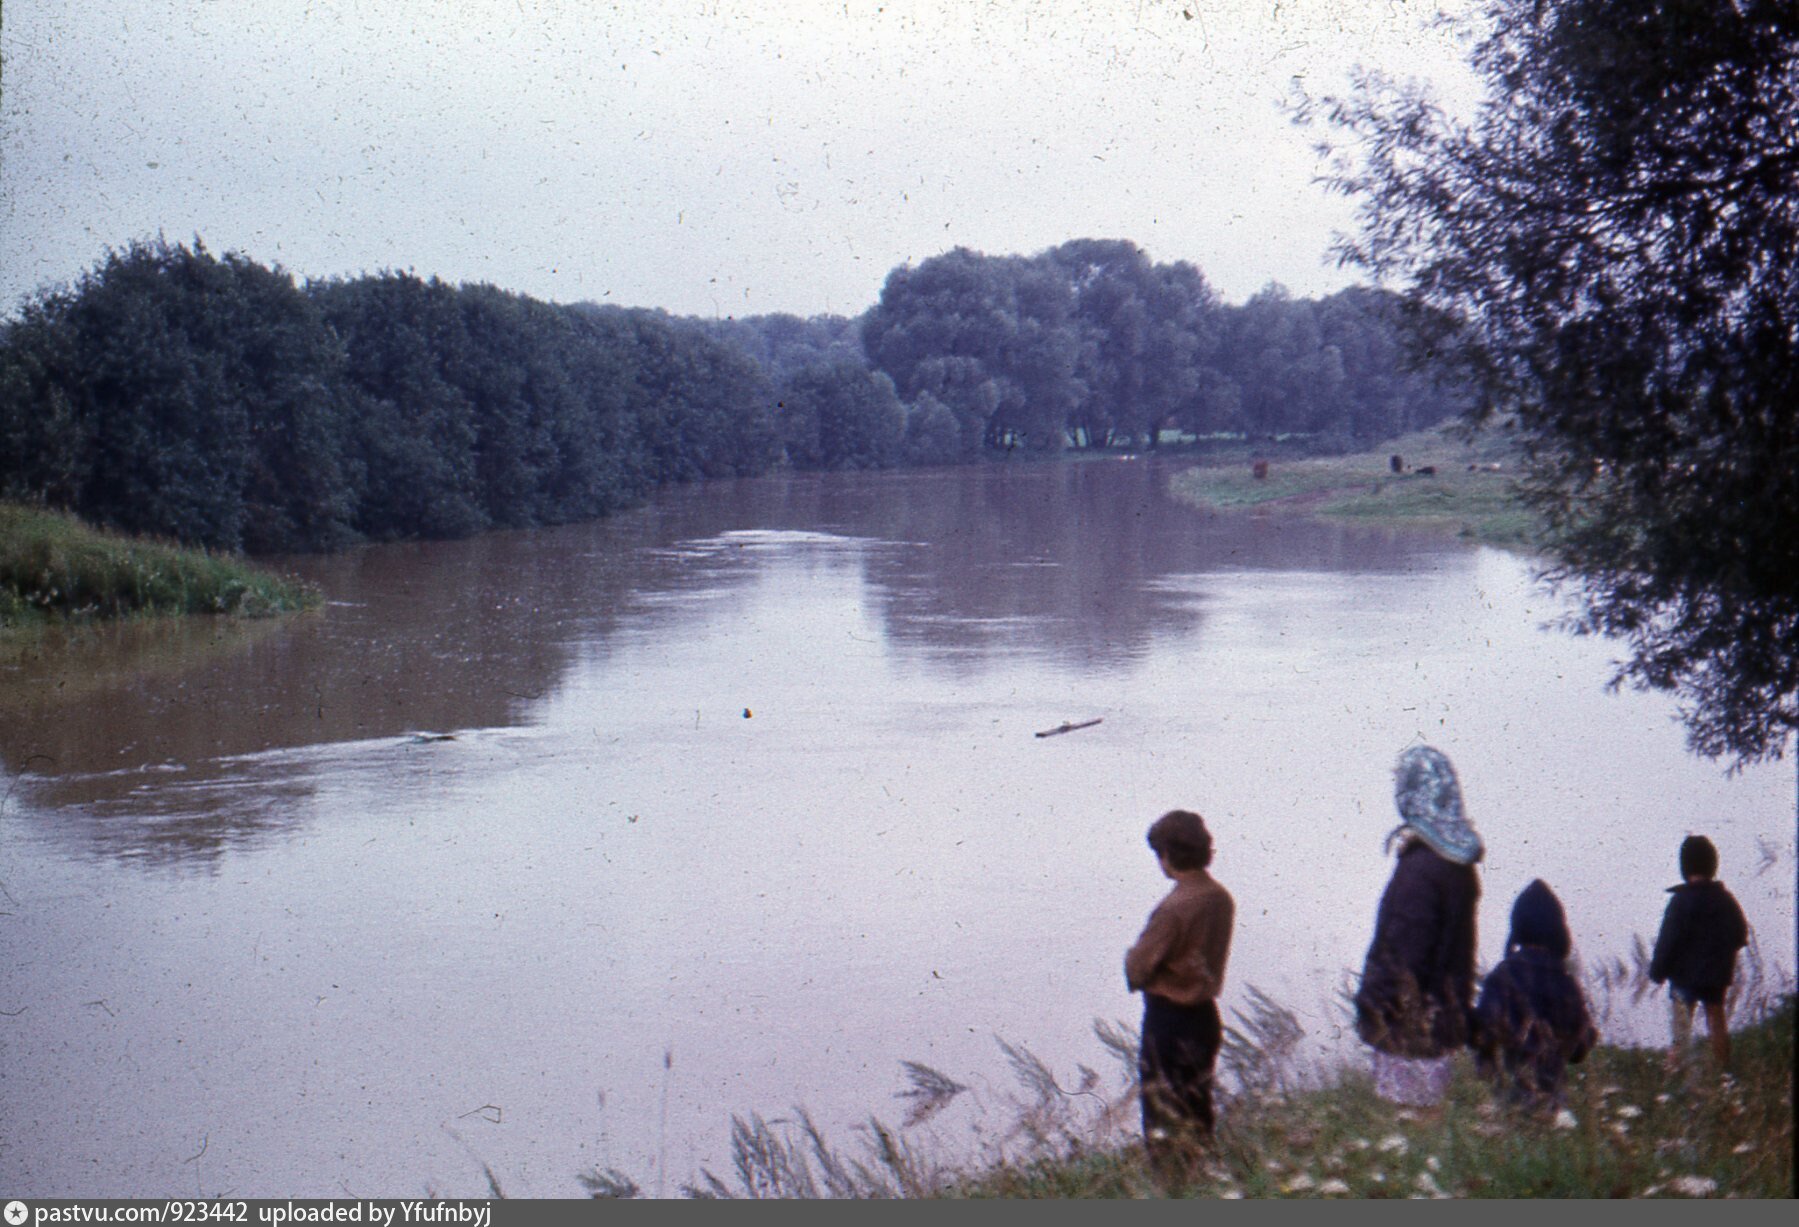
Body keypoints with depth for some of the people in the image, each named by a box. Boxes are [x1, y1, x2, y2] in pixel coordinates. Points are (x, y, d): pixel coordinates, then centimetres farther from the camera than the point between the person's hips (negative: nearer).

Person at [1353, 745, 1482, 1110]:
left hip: (1413, 1011, -9)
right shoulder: (1458, 859, 5)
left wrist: (1376, 999, -16)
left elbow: (1405, 946, -22)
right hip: (1445, 1004, 9)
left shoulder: (1420, 865, -23)